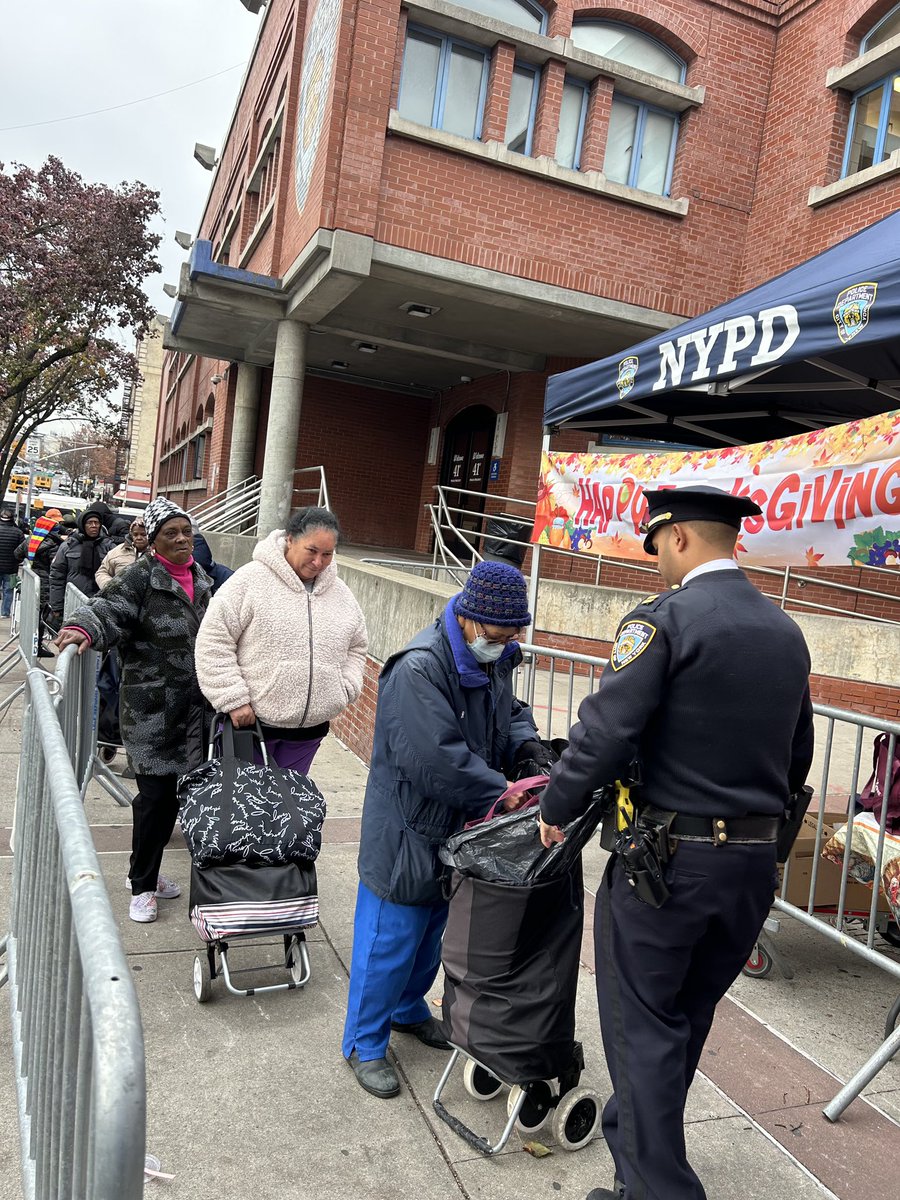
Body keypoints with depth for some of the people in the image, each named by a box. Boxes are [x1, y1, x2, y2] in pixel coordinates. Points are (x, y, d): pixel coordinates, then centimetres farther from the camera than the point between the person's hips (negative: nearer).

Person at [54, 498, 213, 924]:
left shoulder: (202, 580, 13)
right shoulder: (140, 578, -8)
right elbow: (108, 609, -23)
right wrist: (83, 628, -44)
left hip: (190, 708, 6)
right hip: (150, 708, -6)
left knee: (175, 791, 13)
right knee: (155, 793, -4)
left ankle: (148, 872, 31)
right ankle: (142, 887, 14)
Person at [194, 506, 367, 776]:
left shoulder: (340, 593, 6)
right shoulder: (252, 579, -11)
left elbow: (356, 646, 20)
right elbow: (214, 640, -12)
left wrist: (345, 689, 4)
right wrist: (234, 700, -15)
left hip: (309, 727, 4)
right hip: (249, 720, -4)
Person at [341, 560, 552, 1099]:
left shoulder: (493, 660, 1)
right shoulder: (419, 668, -28)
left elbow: (510, 711, 16)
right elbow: (435, 758, -32)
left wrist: (528, 744, -6)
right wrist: (499, 790, -24)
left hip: (460, 831, 9)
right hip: (410, 832, -8)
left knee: (434, 932, 24)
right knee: (391, 938, 6)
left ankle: (408, 1009, 48)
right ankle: (365, 1043, 27)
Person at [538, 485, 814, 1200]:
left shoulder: (665, 619, -16)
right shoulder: (787, 632, 7)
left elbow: (605, 731, -20)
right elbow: (798, 760, 13)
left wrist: (557, 810, -5)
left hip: (665, 857, -7)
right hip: (754, 864, 8)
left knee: (645, 1027, 8)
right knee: (688, 1019, 23)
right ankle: (636, 1139, 43)